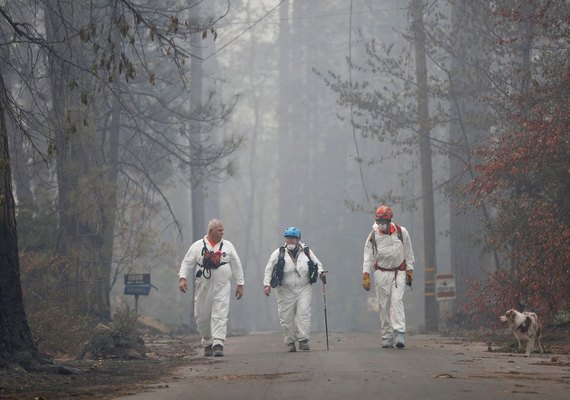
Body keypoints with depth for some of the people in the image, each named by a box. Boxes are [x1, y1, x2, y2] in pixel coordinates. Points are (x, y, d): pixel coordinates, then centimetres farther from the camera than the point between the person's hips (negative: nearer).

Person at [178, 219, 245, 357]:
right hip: (203, 288, 0)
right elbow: (187, 263, 4)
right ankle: (207, 343, 24)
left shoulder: (228, 246, 8)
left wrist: (240, 284, 9)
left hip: (222, 288, 0)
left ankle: (218, 344, -17)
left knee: (220, 316, -12)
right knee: (202, 317, 5)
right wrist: (182, 278, -11)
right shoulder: (197, 246, 4)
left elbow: (236, 265, 12)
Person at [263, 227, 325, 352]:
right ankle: (290, 342, 14)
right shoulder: (278, 253, 0)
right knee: (286, 318, 1)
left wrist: (321, 272, -6)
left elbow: (317, 264, 15)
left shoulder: (306, 252, 4)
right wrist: (267, 284, -5)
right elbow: (269, 269, 4)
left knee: (304, 314, -12)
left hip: (304, 289, 0)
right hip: (285, 291, 0)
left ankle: (303, 340, -10)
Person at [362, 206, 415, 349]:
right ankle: (387, 337, 6)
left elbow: (408, 252, 10)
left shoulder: (401, 232, 1)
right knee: (383, 305, 0)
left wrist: (409, 270, 9)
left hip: (399, 273, -1)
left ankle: (400, 334, -22)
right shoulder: (373, 236, -1)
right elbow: (368, 257, 0)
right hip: (381, 273, 1)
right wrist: (366, 276, -9)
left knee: (397, 301, -15)